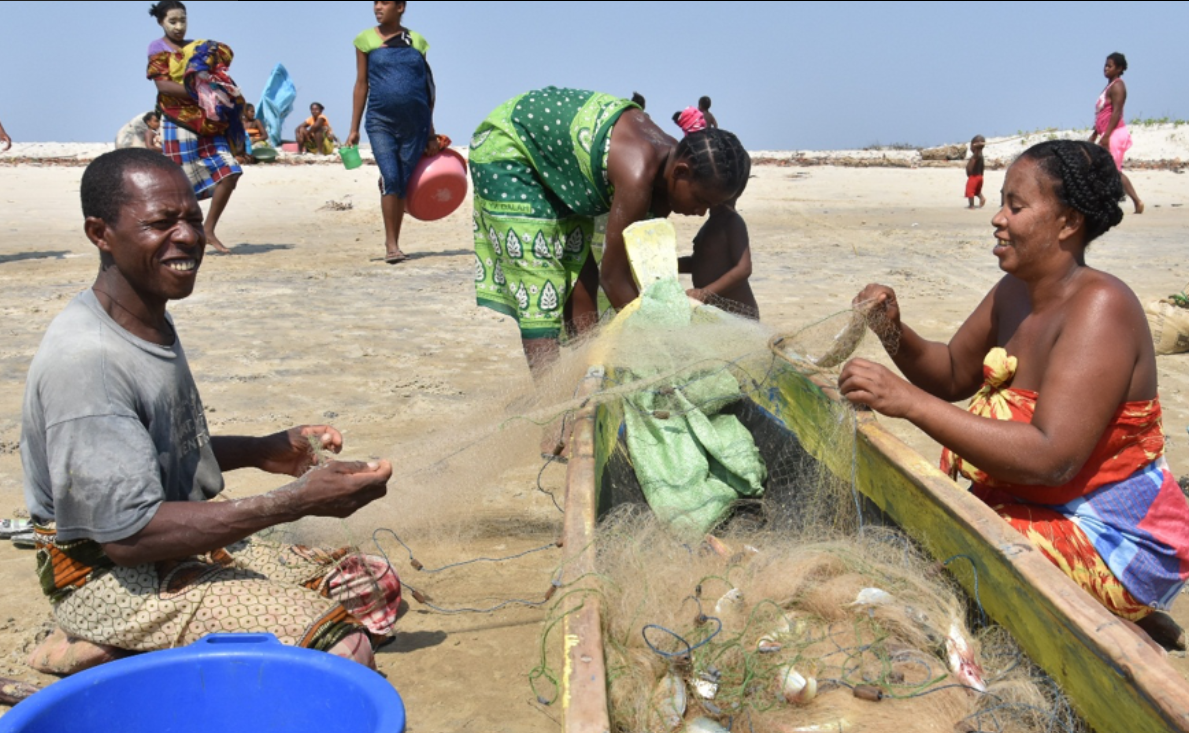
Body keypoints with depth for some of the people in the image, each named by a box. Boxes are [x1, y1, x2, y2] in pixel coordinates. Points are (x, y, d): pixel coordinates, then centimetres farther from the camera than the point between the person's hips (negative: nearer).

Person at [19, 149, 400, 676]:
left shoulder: (152, 322, 7)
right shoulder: (85, 359, -24)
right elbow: (128, 534, -26)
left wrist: (261, 452, 5)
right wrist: (294, 503, -28)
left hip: (190, 549, 10)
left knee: (377, 590, 8)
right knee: (343, 652, -23)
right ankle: (113, 653, -6)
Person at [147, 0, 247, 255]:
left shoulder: (197, 47, 17)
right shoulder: (158, 48, 0)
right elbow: (162, 84, -12)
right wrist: (198, 94, -20)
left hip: (208, 123, 5)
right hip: (178, 124, -5)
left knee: (229, 173, -6)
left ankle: (209, 232, 4)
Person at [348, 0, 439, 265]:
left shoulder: (417, 41, 9)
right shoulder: (366, 40, 7)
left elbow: (427, 88, 13)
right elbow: (361, 84, 7)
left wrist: (430, 133, 13)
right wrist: (354, 129, 3)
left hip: (414, 123, 2)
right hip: (381, 121, -2)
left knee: (404, 184, 5)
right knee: (390, 178, -15)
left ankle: (393, 242, 16)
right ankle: (391, 244, -10)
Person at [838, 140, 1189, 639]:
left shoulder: (1099, 307, -24)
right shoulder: (1014, 293, 2)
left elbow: (1050, 459, -34)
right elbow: (952, 376, 15)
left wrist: (910, 402, -37)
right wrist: (894, 334, -7)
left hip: (1113, 540, -8)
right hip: (1033, 504, 8)